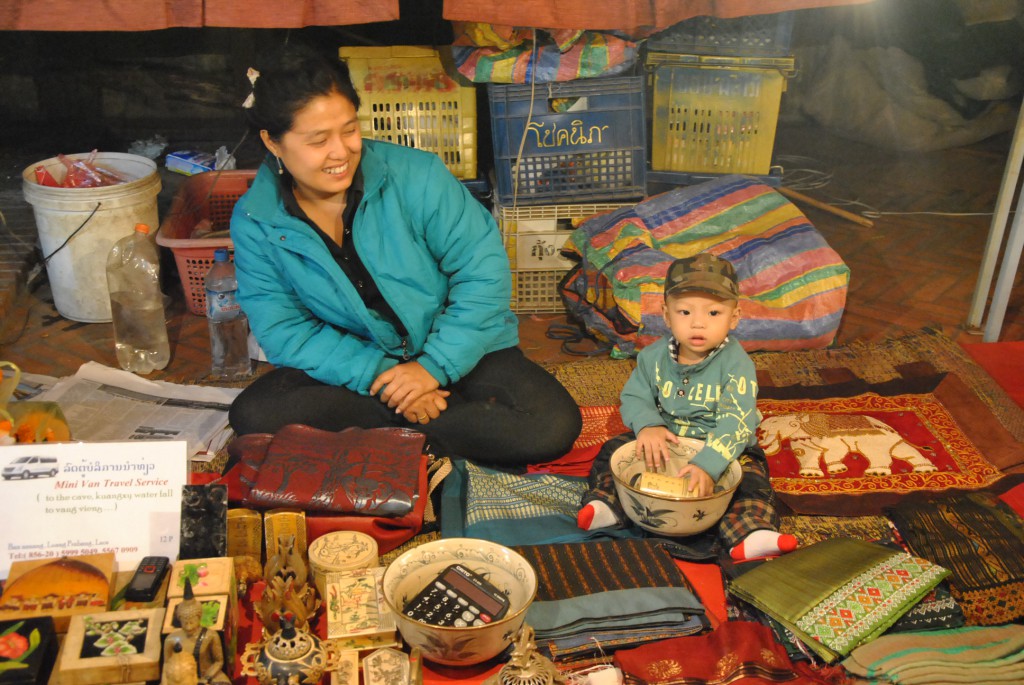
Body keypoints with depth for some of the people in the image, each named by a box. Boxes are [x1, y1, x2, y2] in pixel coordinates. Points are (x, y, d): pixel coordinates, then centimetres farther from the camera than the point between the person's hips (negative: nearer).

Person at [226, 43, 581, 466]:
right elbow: (283, 330, -10)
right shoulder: (254, 223, -7)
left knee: (552, 426, -24)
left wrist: (435, 366, -20)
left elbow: (483, 271, -13)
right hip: (355, 364, 1)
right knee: (253, 416, -26)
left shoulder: (414, 175, -13)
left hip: (458, 351, 0)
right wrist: (378, 377, -22)